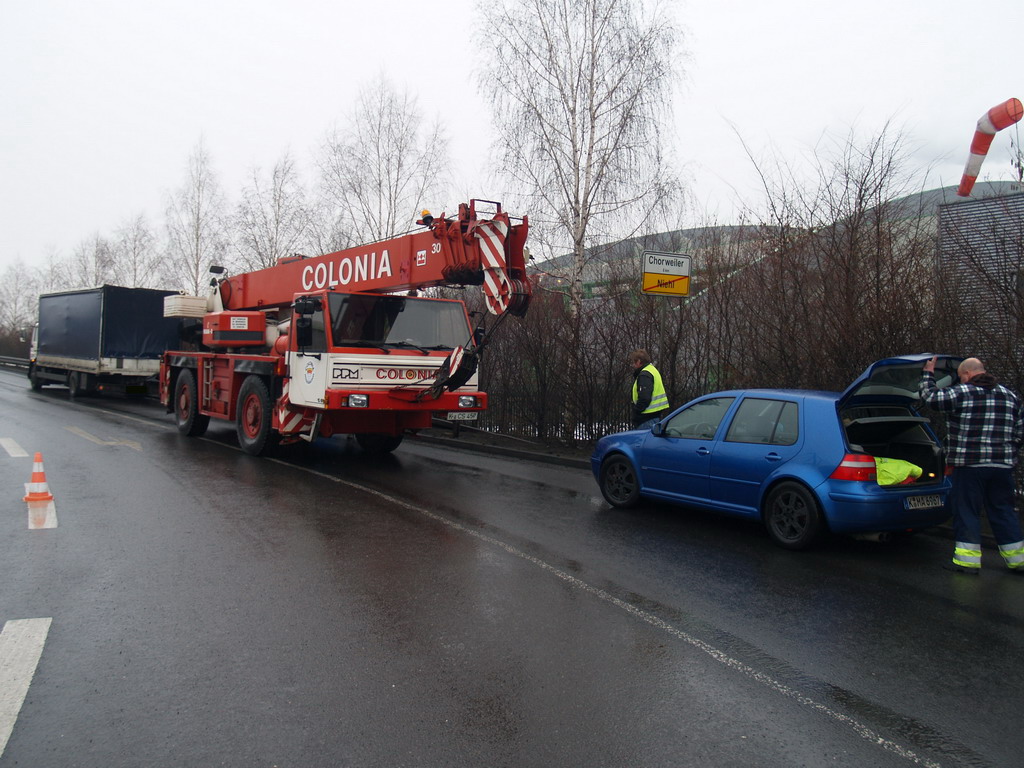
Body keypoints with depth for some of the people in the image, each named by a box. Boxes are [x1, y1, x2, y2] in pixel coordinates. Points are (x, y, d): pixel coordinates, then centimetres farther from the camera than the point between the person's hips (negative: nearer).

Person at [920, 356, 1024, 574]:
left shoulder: (961, 393, -8)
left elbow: (930, 396, 1)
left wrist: (928, 374, 16)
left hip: (969, 465, -5)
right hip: (1002, 466, 5)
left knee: (966, 511, 2)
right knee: (1003, 511, 14)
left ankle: (968, 559, 3)